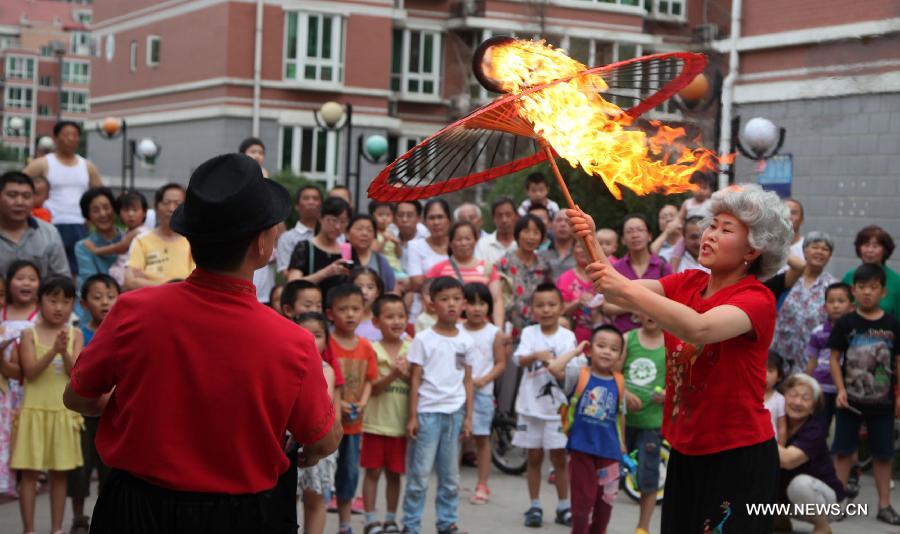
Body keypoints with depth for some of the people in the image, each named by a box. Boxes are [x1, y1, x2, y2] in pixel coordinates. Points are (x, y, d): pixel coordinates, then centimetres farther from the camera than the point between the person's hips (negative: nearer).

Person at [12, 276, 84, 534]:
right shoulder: (30, 334, -2)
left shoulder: (75, 335, 4)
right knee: (29, 472, 0)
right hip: (34, 411, -2)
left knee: (60, 472, 8)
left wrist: (65, 351, -22)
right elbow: (30, 373, -11)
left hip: (64, 412, 2)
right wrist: (53, 351, -24)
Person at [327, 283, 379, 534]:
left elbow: (368, 380, 10)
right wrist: (336, 403, -22)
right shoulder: (326, 344, -13)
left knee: (350, 473, 14)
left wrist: (363, 402, -7)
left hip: (354, 422, 6)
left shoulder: (366, 347, 4)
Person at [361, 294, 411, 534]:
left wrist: (407, 375, -18)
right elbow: (373, 387, -10)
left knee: (394, 473, 11)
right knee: (373, 471, 4)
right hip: (376, 422, -2)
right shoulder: (372, 350, -5)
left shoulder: (411, 350, 3)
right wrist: (392, 374, -26)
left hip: (400, 422, 2)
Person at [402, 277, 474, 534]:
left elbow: (467, 380, 10)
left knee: (450, 475, 11)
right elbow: (415, 379, -4)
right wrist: (412, 416, -7)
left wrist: (468, 416, 7)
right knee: (419, 474, -2)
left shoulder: (466, 341, 6)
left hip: (454, 412, 4)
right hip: (428, 412, -4)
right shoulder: (423, 339, -5)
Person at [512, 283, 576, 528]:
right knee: (534, 457, 9)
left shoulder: (567, 336, -3)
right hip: (531, 405, 1)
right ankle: (535, 506, 17)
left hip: (557, 406, -1)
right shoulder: (529, 333, -1)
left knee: (559, 457, 5)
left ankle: (563, 507, 15)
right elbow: (520, 360, -17)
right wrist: (537, 355, -36)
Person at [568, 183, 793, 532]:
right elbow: (621, 296, -7)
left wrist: (626, 289, -33)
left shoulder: (757, 299, -13)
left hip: (738, 457, -6)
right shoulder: (687, 284, 6)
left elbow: (699, 329, -32)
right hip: (685, 454, 6)